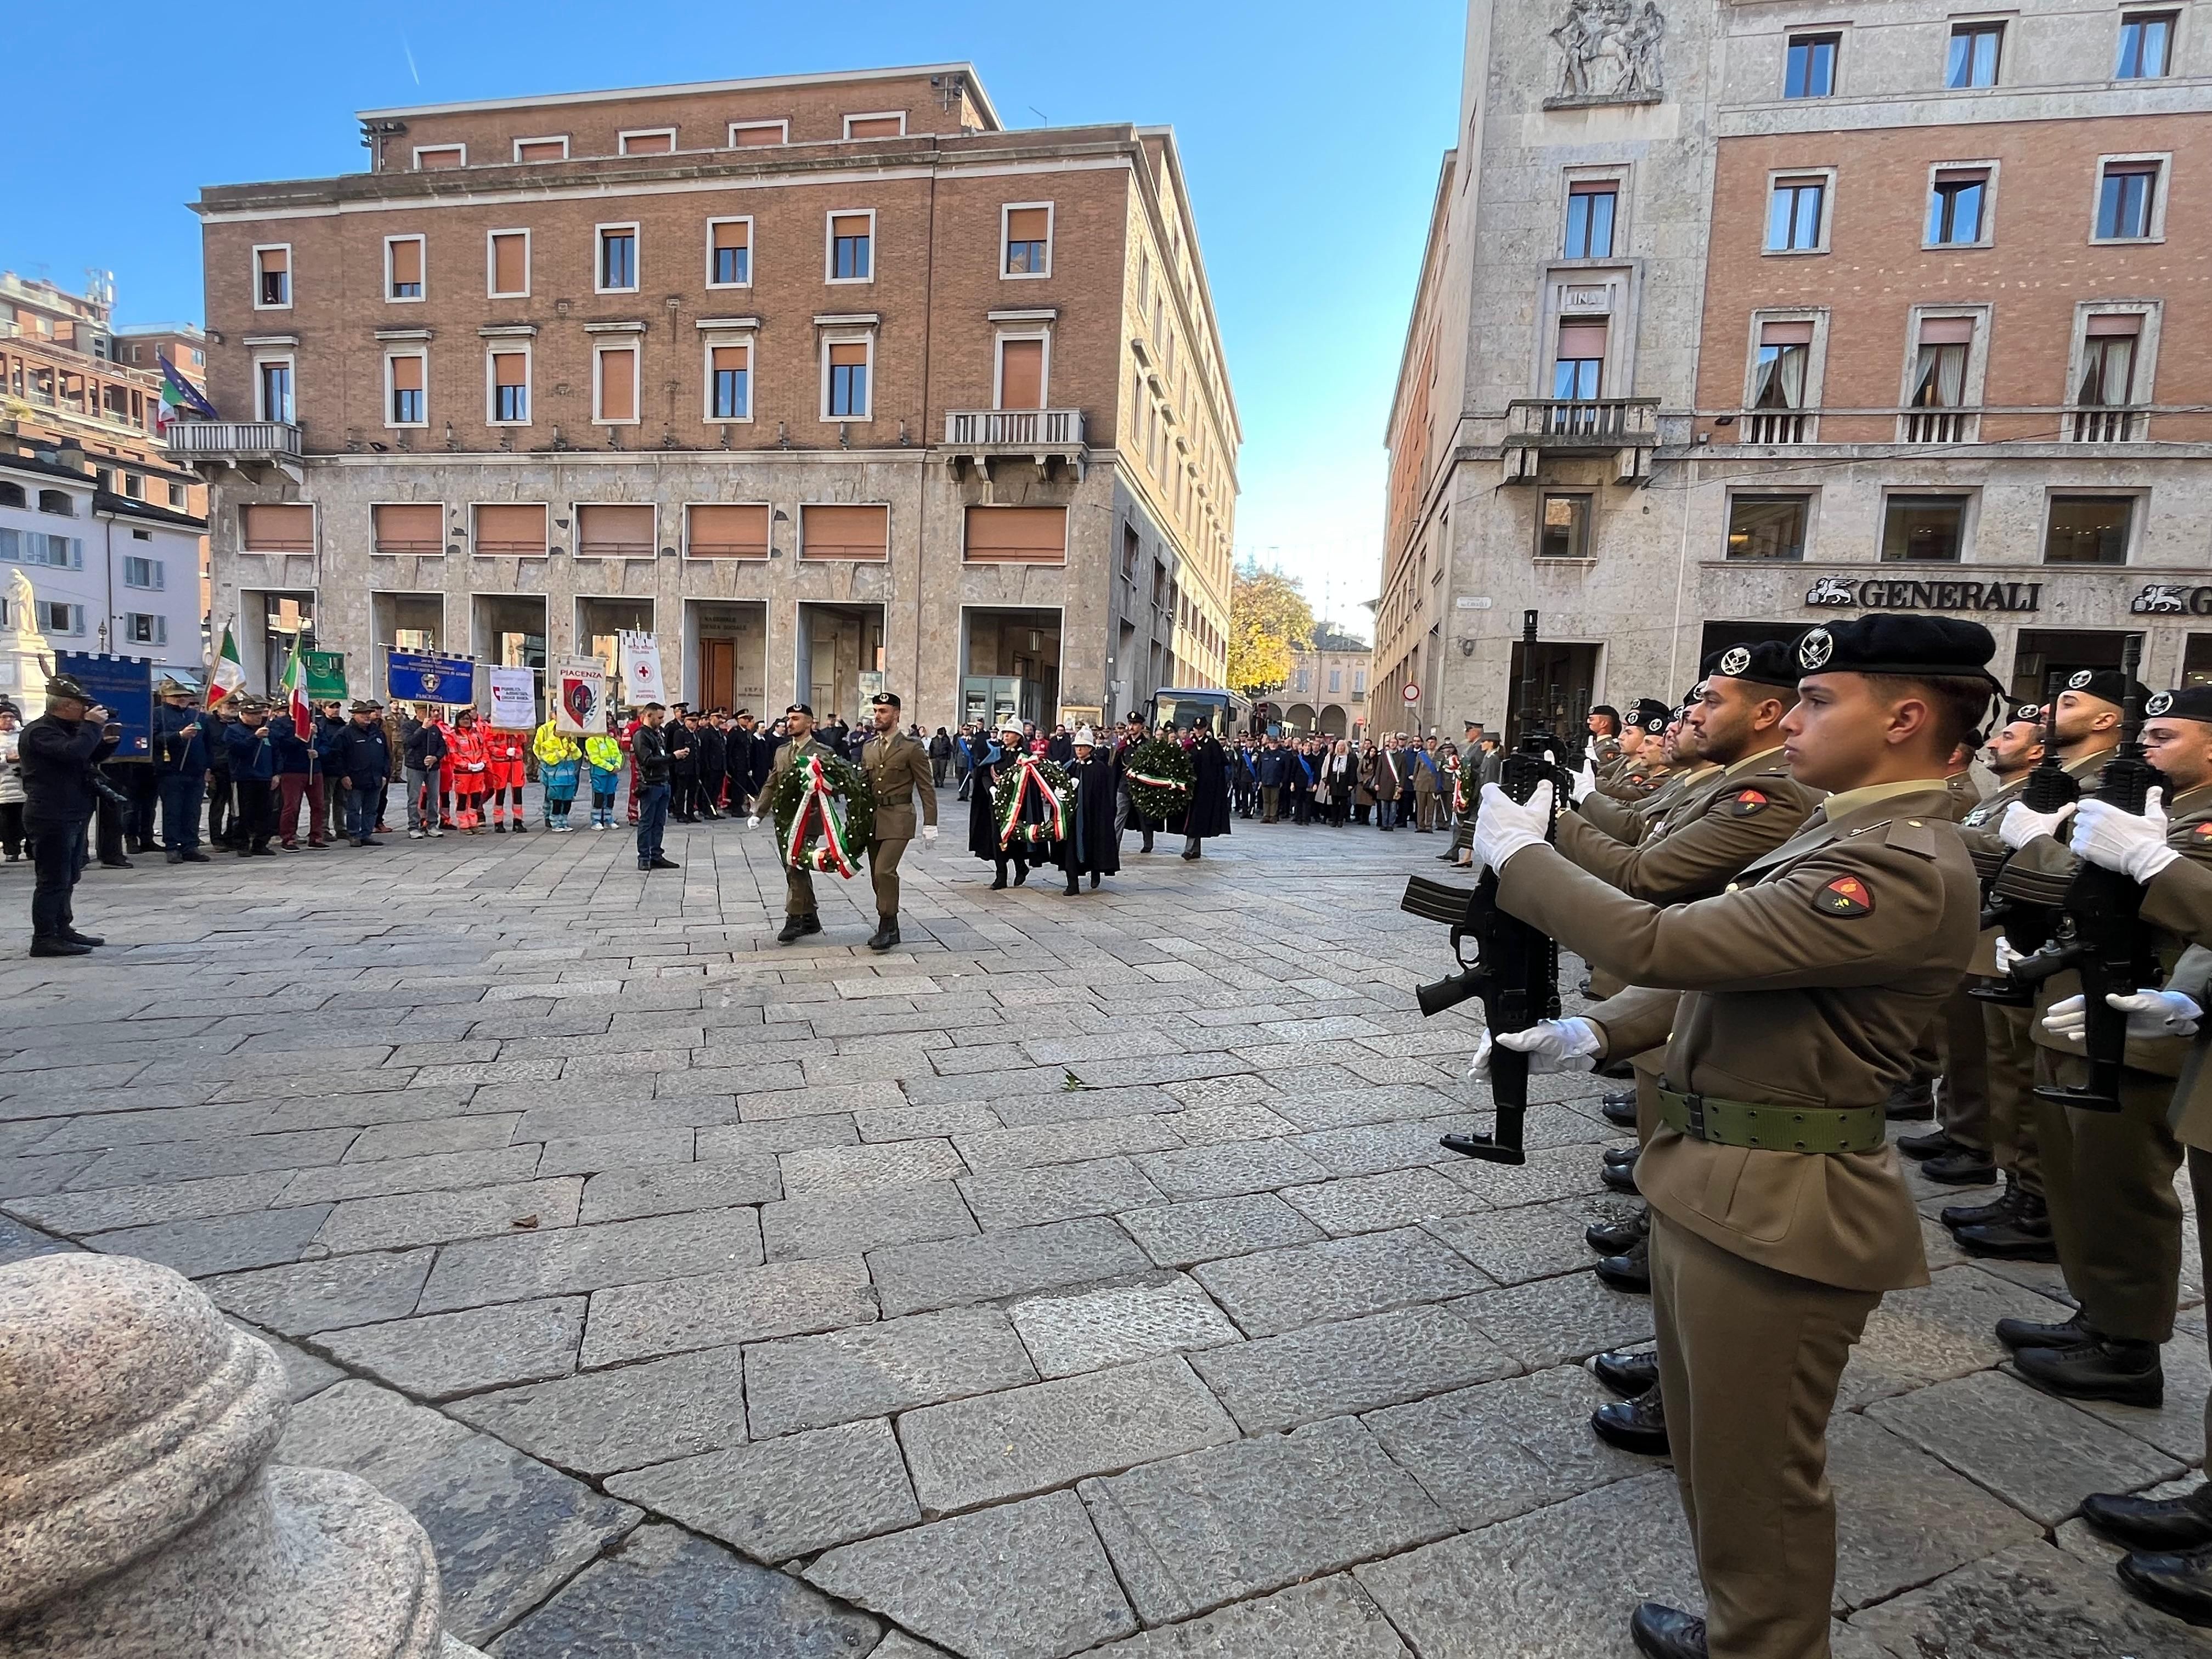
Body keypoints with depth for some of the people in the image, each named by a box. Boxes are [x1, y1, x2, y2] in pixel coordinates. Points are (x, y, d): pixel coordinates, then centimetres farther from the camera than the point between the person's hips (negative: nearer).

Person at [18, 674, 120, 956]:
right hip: (51, 818, -10)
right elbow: (73, 752, -33)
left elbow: (90, 758, 23)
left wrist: (107, 741, 4)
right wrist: (92, 726, -20)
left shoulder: (67, 728, 15)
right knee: (53, 880, -8)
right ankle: (44, 939, -4)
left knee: (67, 878, 17)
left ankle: (63, 930, 27)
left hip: (73, 816, 10)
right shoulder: (39, 732, -15)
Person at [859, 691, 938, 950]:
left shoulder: (912, 748, -5)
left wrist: (929, 823, -9)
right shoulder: (868, 748, 12)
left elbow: (927, 788, -5)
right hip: (872, 819, 6)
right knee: (878, 875, 9)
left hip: (898, 819, -6)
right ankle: (889, 929, 21)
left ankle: (887, 927, -7)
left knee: (885, 871, -18)